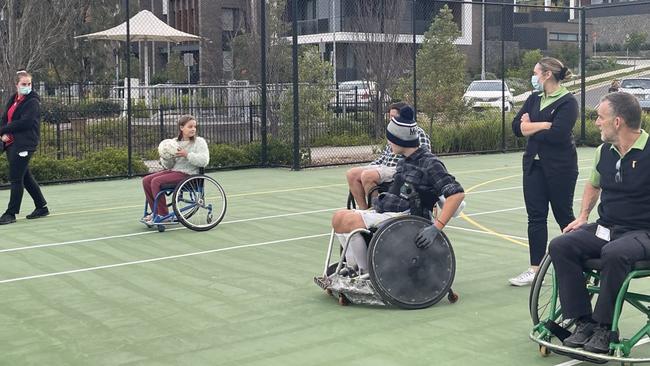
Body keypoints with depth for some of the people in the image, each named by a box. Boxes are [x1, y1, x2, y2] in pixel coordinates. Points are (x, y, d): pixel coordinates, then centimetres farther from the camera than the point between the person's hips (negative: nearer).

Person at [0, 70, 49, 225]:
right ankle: (41, 207, 26)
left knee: (15, 178, -7)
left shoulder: (32, 102, -10)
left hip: (24, 144, -8)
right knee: (25, 176, 15)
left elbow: (25, 122, -20)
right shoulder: (13, 100, 14)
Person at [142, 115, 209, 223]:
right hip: (174, 171, 7)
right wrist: (165, 158, -7)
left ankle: (164, 215, -12)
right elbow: (169, 166, 15)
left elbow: (204, 160, -18)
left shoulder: (199, 142, -2)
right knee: (146, 180, -3)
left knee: (156, 181, -22)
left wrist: (187, 154, -21)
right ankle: (155, 212, 6)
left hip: (188, 174, -7)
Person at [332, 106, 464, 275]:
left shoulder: (429, 163, -13)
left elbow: (457, 193, -23)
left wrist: (436, 228, -29)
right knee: (339, 217, -2)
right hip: (384, 211, 9)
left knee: (348, 221, -24)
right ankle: (354, 267, 3)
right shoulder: (404, 162, 15)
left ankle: (365, 273, -9)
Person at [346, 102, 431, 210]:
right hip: (383, 167, 9)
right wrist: (367, 167, 19)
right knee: (351, 174, -4)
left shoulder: (418, 133, -3)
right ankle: (364, 210, -7)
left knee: (367, 175, -31)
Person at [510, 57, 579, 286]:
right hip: (534, 164, 6)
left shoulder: (568, 102, -10)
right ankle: (535, 269, 4)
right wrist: (544, 125, -14)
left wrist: (530, 128, -9)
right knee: (535, 217, 2)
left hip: (560, 167, -6)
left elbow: (557, 135, -22)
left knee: (564, 216, 7)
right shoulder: (534, 99, 10)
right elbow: (517, 126, 0)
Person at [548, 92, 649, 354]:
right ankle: (583, 322, -16)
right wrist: (583, 217, 14)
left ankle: (605, 328, -22)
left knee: (614, 253, -39)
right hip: (604, 228, 7)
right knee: (559, 246, -18)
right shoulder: (604, 151, 10)